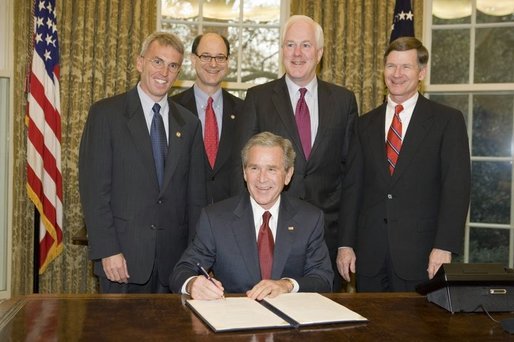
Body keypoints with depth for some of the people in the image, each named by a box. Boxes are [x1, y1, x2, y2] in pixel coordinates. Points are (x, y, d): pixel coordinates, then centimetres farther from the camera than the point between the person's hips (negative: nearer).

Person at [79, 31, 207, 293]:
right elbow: (93, 188, -6)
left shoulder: (189, 123, 10)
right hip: (123, 255, -3)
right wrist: (107, 250, -13)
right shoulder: (105, 113, -1)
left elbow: (195, 194, 10)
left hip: (174, 259, 3)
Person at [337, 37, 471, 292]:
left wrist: (444, 247, -14)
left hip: (420, 255, -3)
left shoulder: (448, 120, 1)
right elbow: (352, 186, 9)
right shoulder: (365, 124, 11)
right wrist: (345, 244, 2)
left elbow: (456, 187, -6)